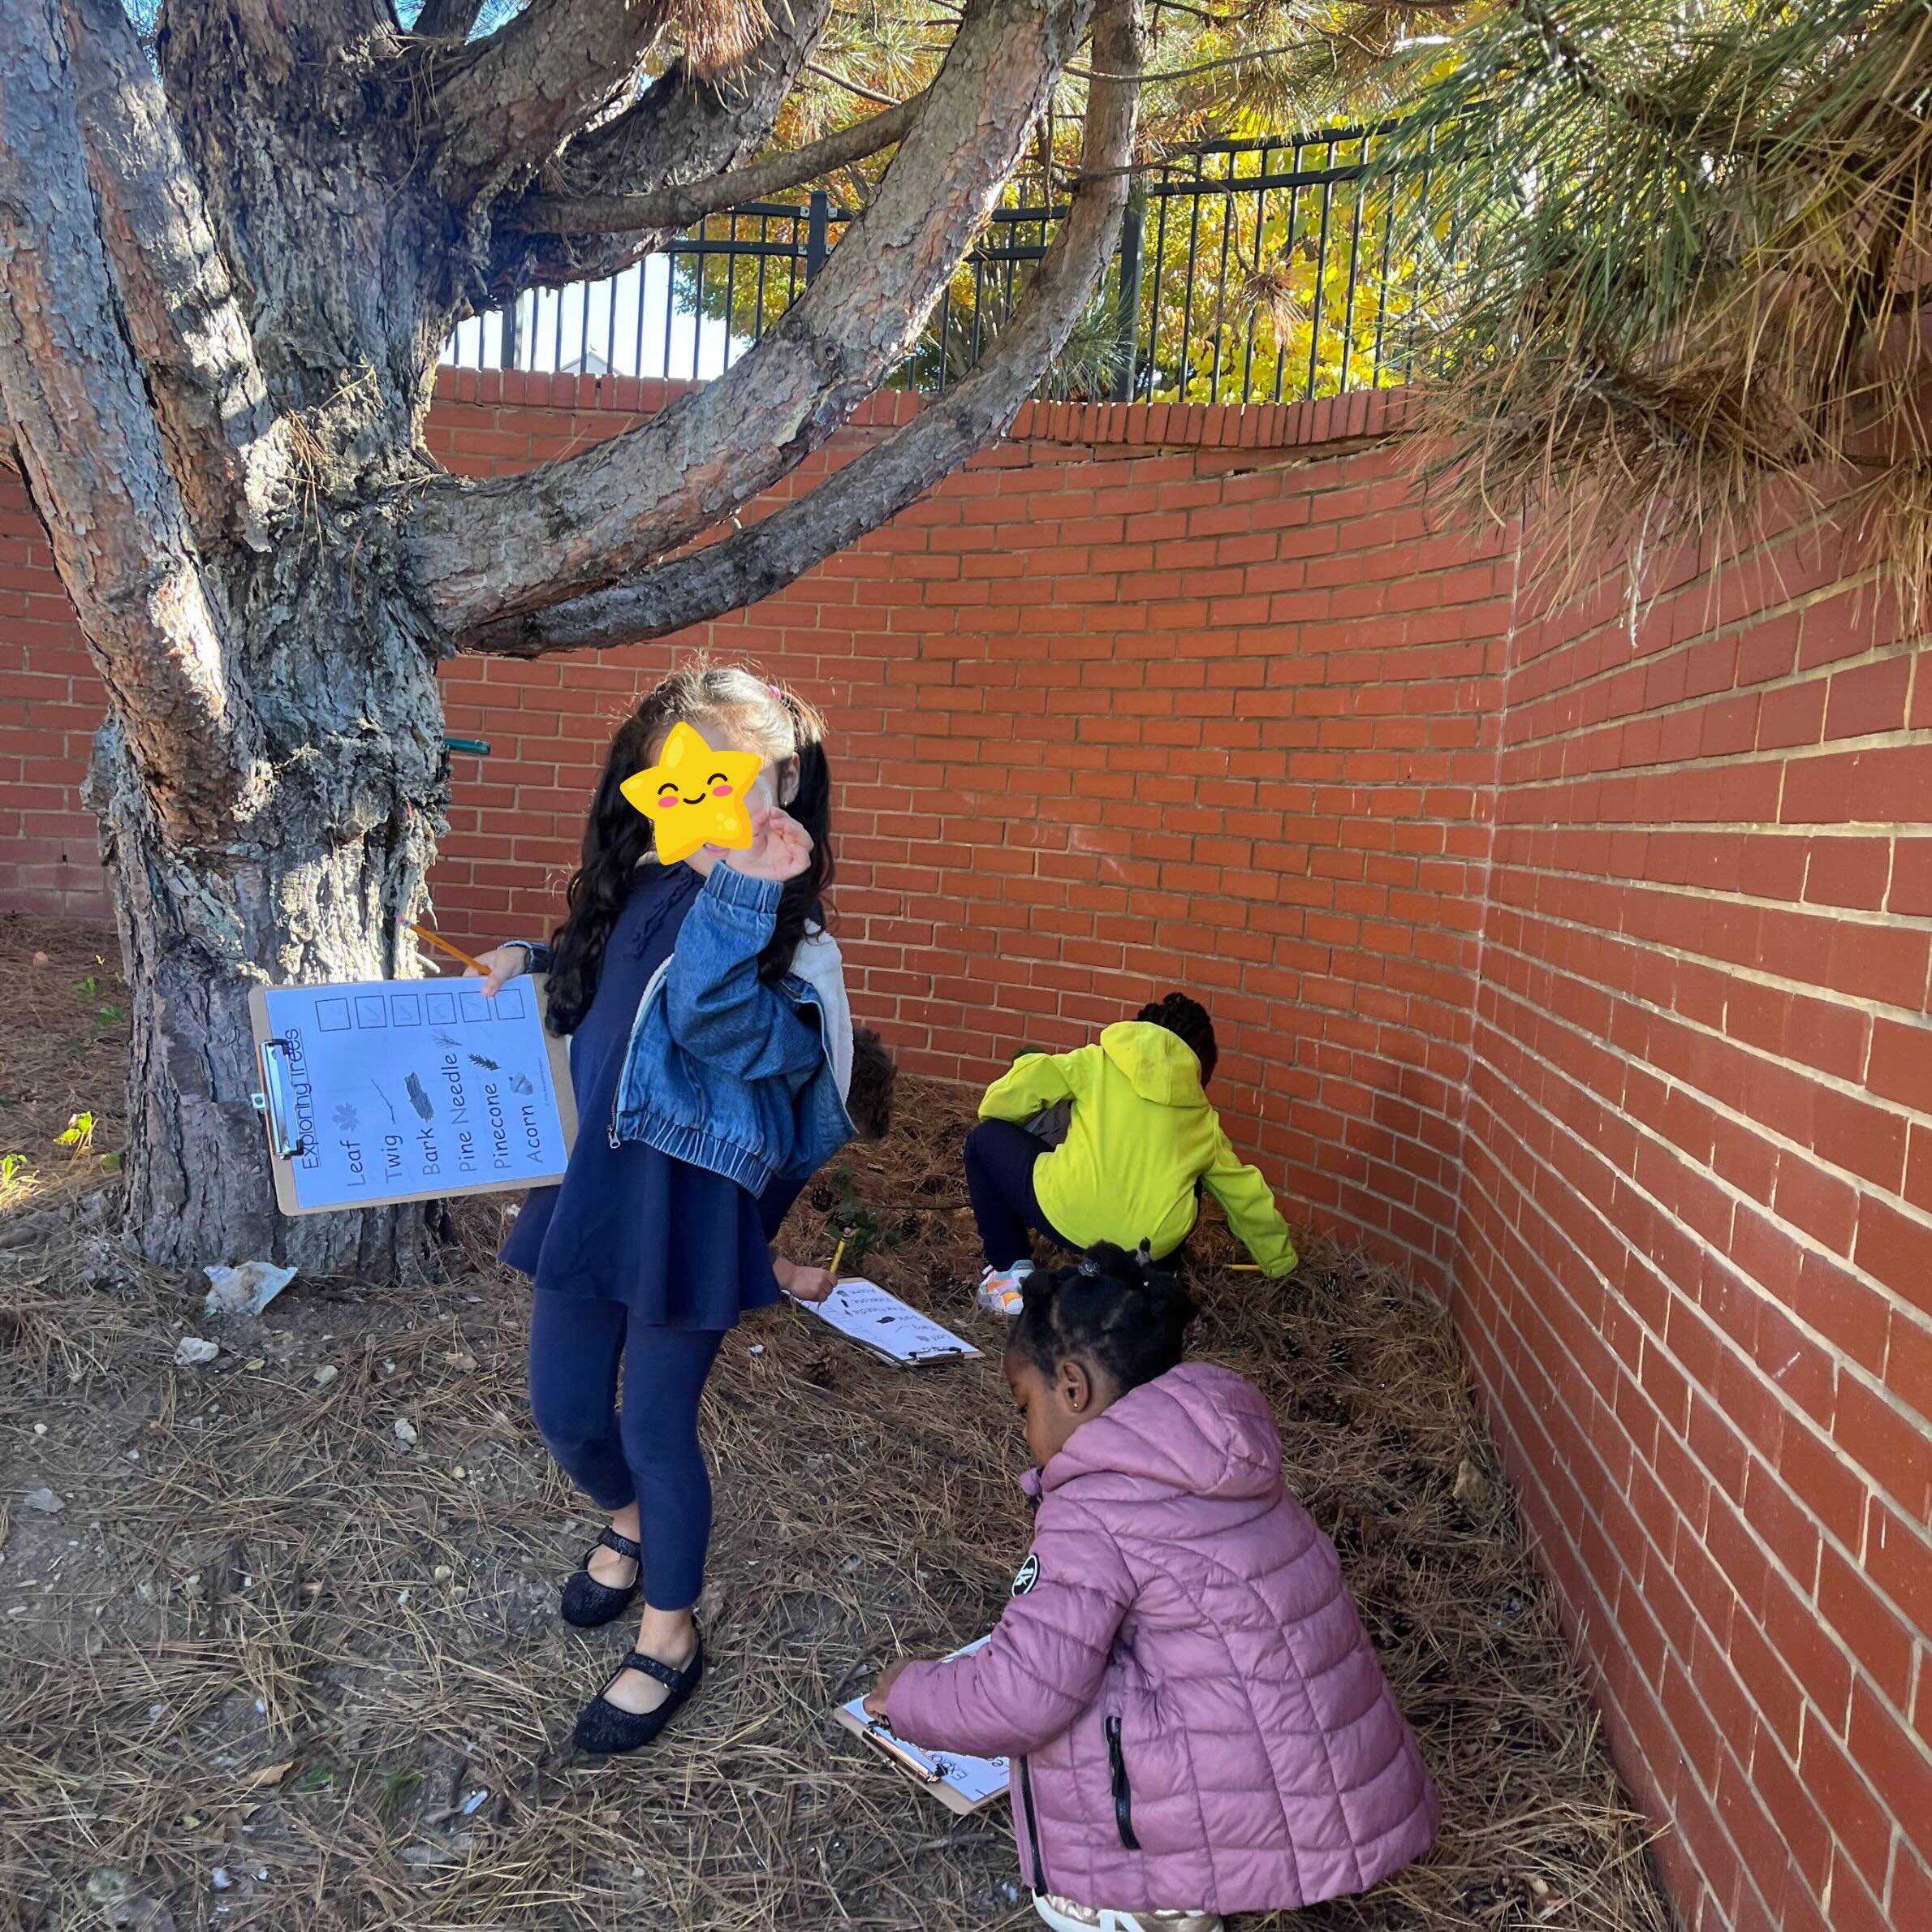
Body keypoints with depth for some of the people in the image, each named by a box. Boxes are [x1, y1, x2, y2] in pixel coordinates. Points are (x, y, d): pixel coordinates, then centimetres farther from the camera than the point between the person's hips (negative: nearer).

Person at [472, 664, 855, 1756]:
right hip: (591, 1188, 7)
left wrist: (745, 893, -44)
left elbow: (713, 1023, -36)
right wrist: (532, 963, 6)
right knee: (565, 1410, 19)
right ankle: (630, 1528, 53)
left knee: (656, 1426, 7)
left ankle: (670, 1637, 34)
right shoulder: (634, 892, 3)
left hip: (689, 1209, -7)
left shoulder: (781, 932, -17)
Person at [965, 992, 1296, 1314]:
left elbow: (1025, 1085, 3)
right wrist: (1281, 1260, 45)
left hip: (1069, 1219, -3)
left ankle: (1012, 1274, 17)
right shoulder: (1202, 1117, 22)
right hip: (1153, 1246, 4)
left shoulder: (1101, 1062, 14)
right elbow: (1246, 1194, 30)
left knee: (986, 1139, 22)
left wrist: (997, 1120, 26)